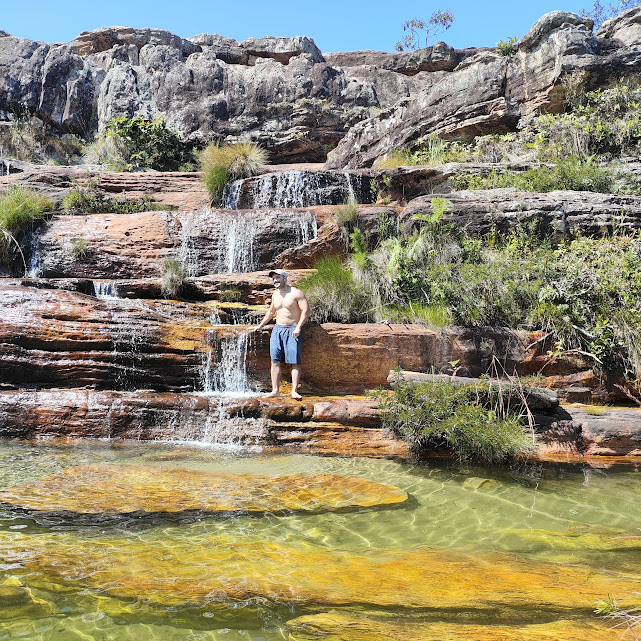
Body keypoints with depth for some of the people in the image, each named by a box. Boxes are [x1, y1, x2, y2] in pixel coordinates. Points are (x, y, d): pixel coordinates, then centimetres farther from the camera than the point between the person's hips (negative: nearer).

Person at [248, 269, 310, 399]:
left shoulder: (296, 293, -7)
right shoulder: (275, 295, 14)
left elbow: (306, 311, -12)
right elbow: (271, 312, 29)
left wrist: (298, 328, -21)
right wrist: (260, 326, 29)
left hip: (293, 330, -6)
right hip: (277, 329, 6)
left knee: (294, 361, -8)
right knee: (275, 360, -1)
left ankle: (294, 391, -7)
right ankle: (275, 390, 2)